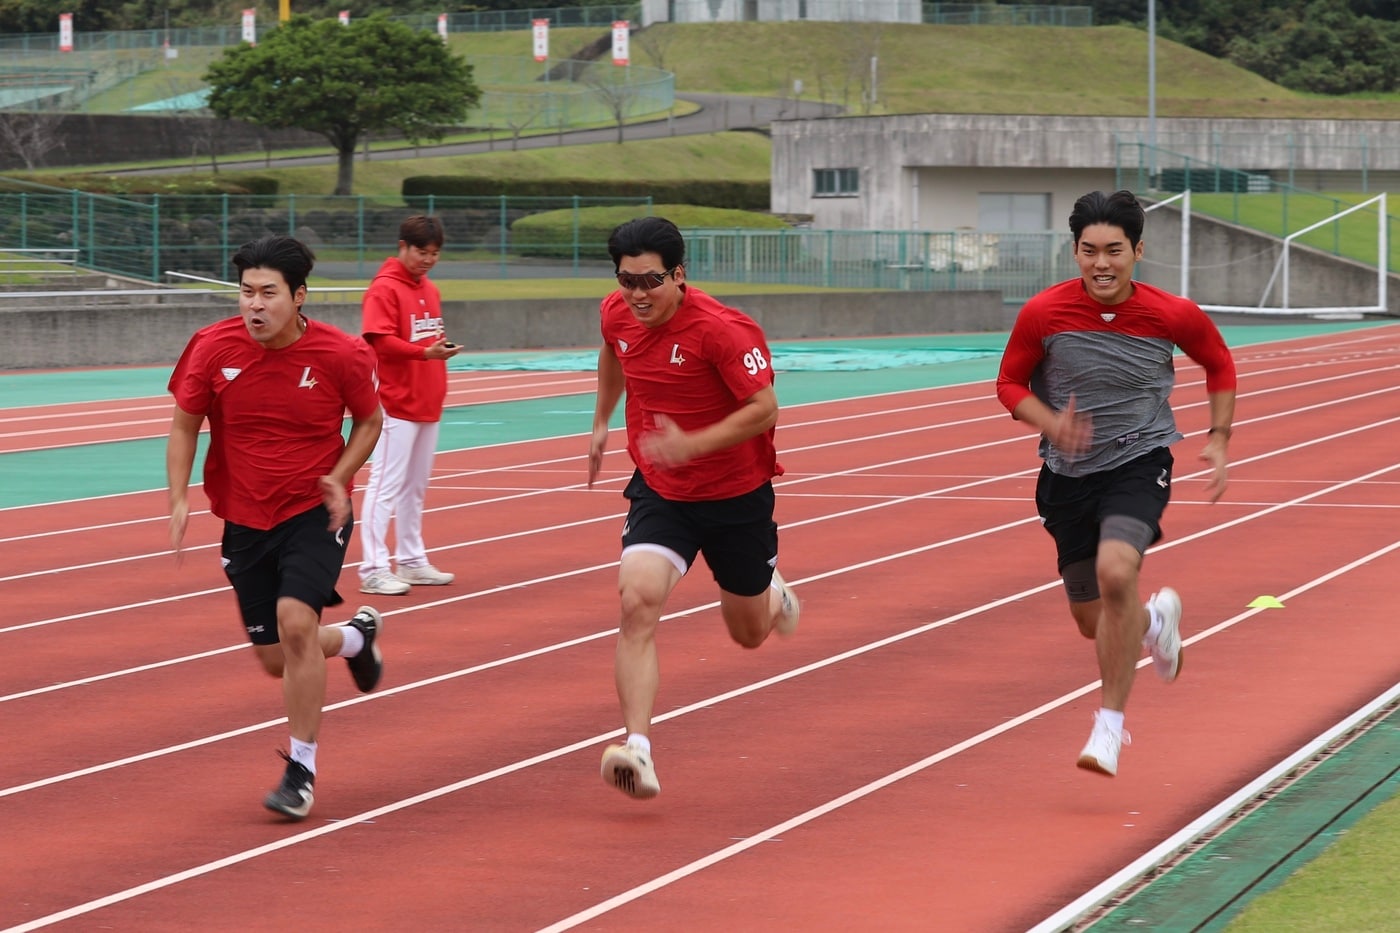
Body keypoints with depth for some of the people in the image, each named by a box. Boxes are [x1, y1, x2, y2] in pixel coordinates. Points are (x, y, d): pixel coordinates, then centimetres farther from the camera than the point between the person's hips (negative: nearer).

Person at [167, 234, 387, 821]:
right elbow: (184, 425, 4)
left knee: (295, 620, -25)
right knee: (277, 660, 7)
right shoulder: (214, 349, -10)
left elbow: (369, 420, 5)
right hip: (245, 521, 3)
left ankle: (301, 768, -11)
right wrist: (179, 499, -8)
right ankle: (356, 635, 43)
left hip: (314, 513, -3)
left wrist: (340, 477, -10)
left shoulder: (340, 355, -13)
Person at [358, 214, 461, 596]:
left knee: (415, 487, 14)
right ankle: (373, 569, -7)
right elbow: (381, 340, -20)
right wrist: (424, 352, -29)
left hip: (428, 404, 8)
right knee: (386, 486, -7)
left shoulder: (430, 291, 14)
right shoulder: (384, 289, -11)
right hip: (396, 404, -8)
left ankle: (412, 561, 22)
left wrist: (442, 348, 4)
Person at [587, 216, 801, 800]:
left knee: (750, 632, 16)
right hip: (659, 491, 3)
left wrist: (692, 445, -34)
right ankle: (637, 751, -31)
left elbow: (765, 409, -24)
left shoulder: (722, 329, -25)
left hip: (736, 495, -3)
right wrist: (602, 422, 26)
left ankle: (774, 595, 56)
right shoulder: (617, 314, -6)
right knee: (637, 602, -24)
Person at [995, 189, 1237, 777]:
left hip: (1139, 463, -2)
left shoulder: (1173, 316, -10)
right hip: (1068, 472, 3)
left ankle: (1111, 722, -17)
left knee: (1115, 570, -30)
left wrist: (1218, 438, 3)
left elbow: (1219, 364, 10)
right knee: (1092, 622, 10)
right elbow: (1009, 383, 0)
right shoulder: (1043, 314, -12)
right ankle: (1156, 619, 49)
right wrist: (1051, 424, -19)